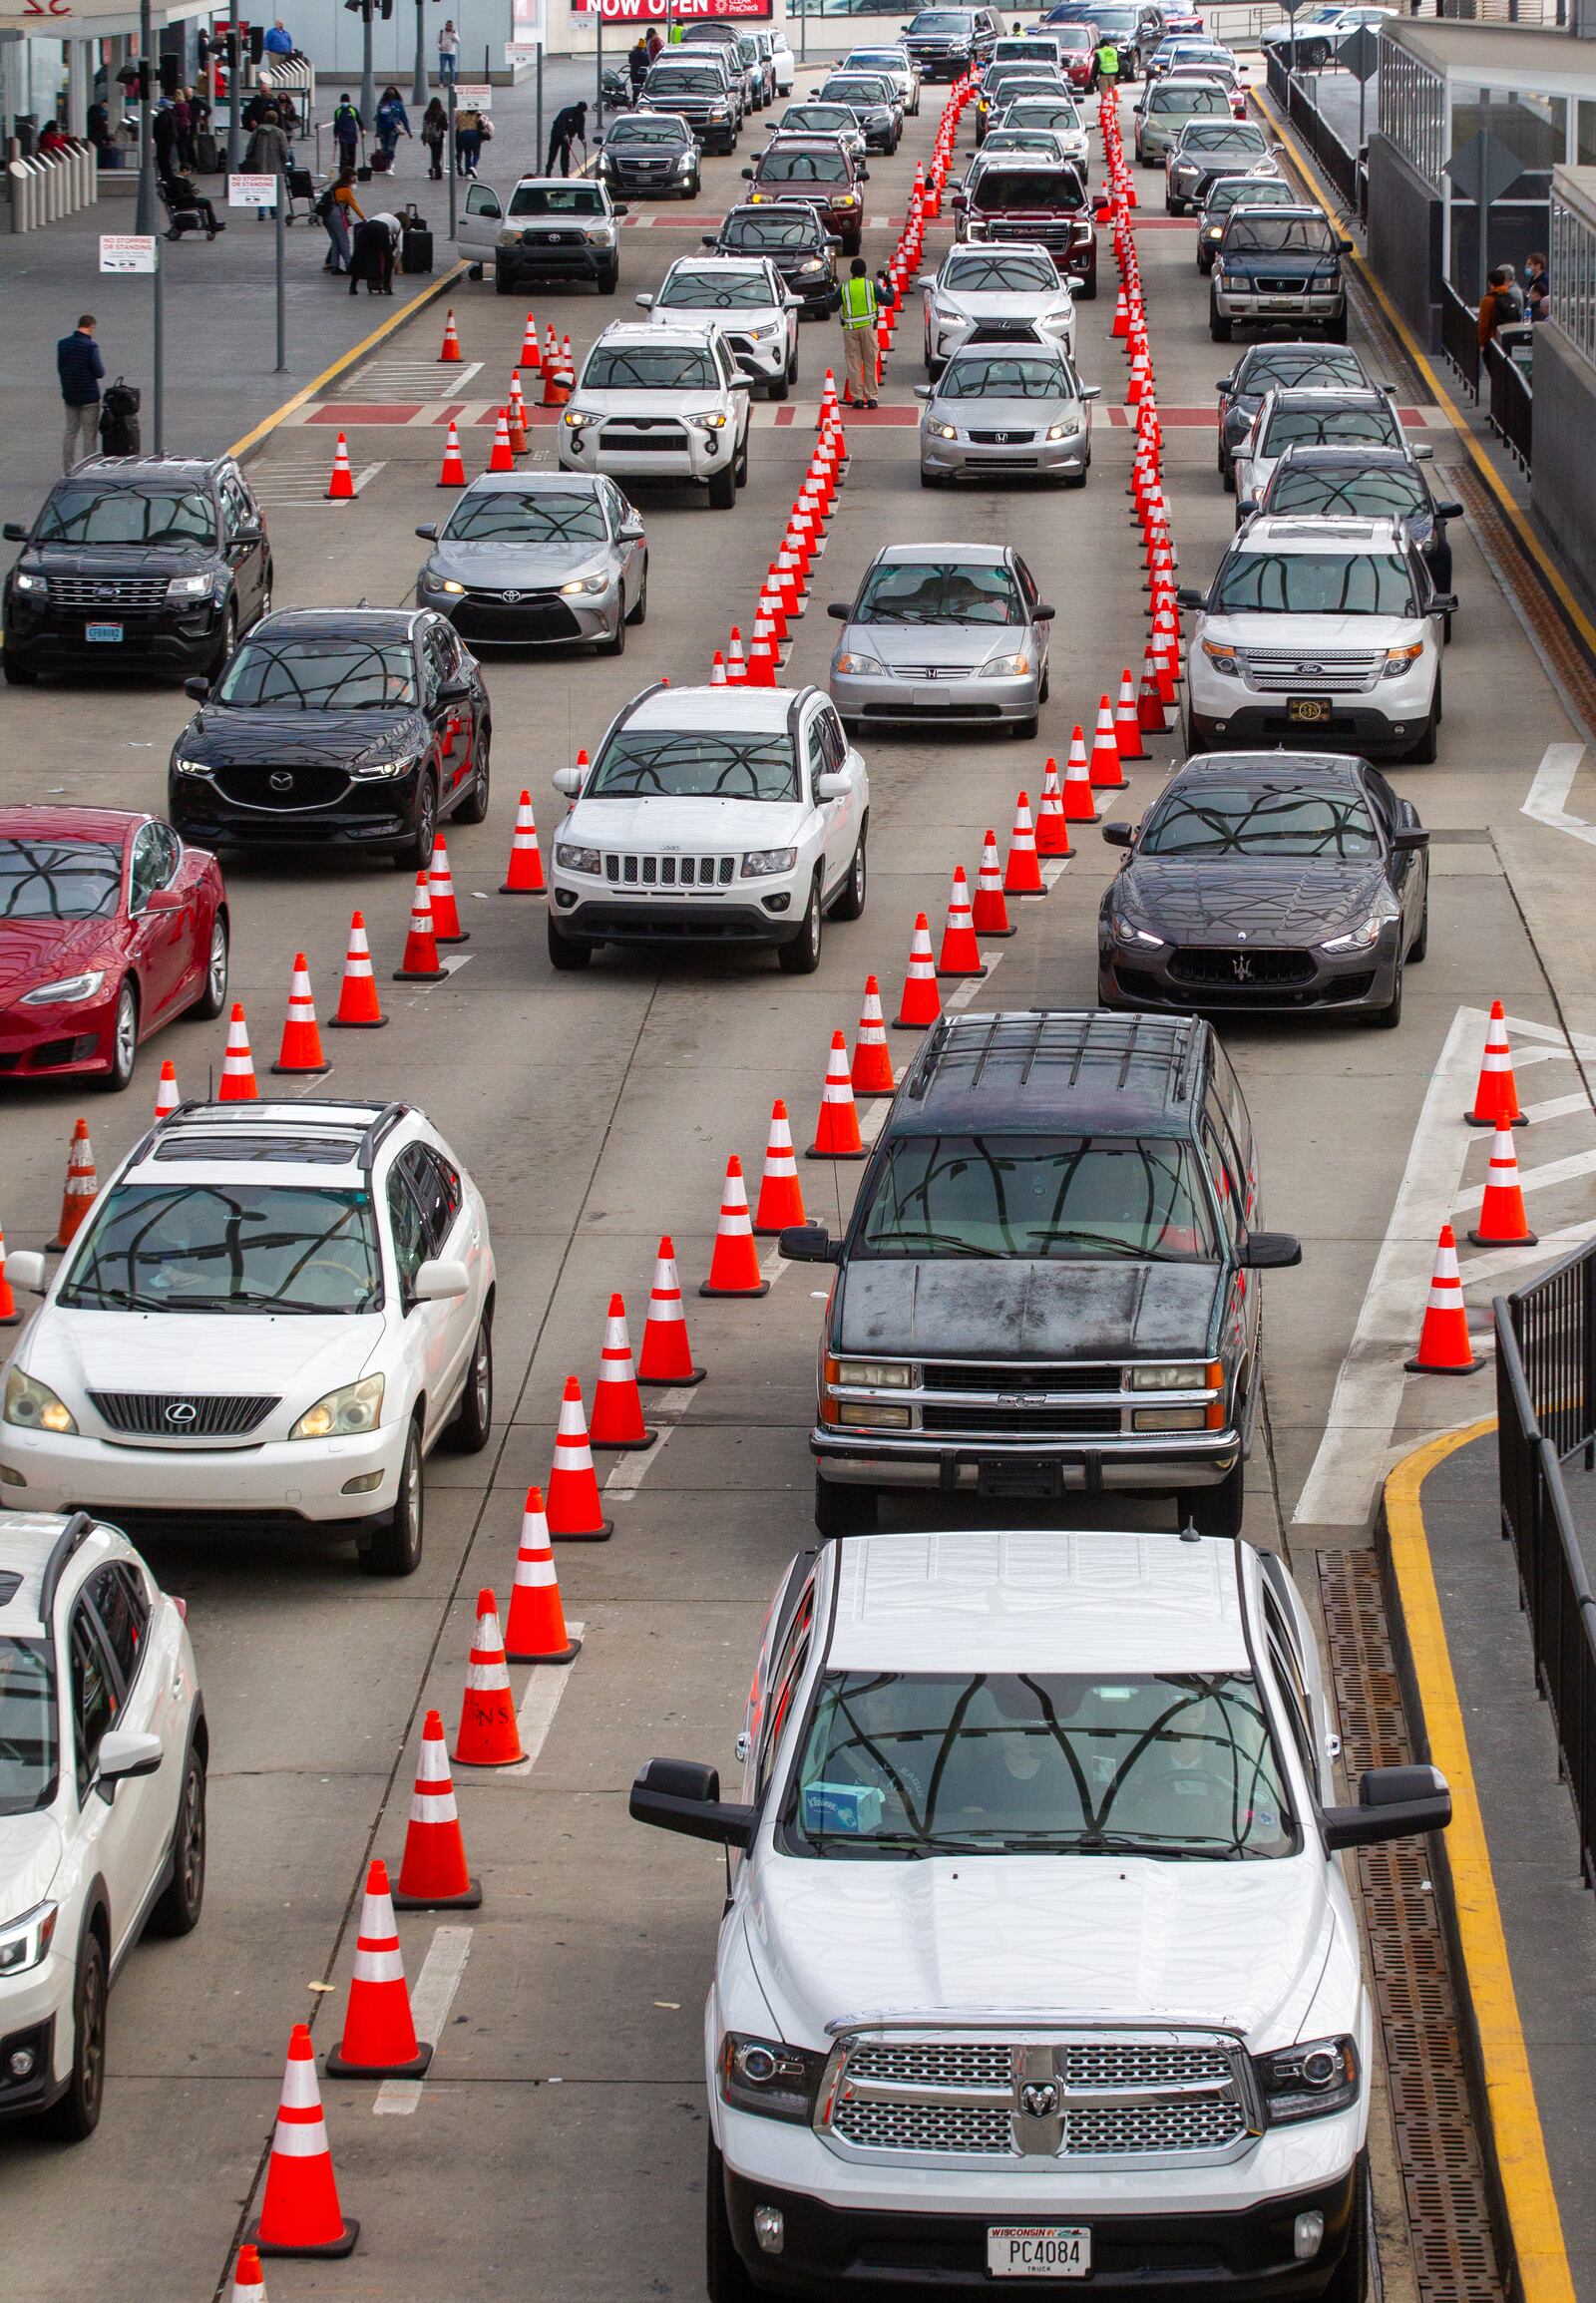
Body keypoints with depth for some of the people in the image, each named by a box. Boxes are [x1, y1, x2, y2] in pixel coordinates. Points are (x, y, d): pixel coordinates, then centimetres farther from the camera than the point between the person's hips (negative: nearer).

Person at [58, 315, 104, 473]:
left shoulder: (62, 344, 2)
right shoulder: (91, 347, -16)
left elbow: (60, 369, 9)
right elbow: (99, 372, -14)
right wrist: (102, 365, 7)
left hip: (69, 395, 5)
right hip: (89, 395, -5)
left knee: (71, 431, 14)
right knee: (90, 434, 3)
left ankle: (67, 469, 13)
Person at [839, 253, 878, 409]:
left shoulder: (844, 288, -2)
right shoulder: (871, 286, -3)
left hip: (850, 329, 0)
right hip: (868, 326, 0)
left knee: (853, 364, 4)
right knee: (870, 363, 6)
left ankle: (857, 398, 0)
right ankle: (871, 398, 4)